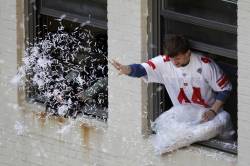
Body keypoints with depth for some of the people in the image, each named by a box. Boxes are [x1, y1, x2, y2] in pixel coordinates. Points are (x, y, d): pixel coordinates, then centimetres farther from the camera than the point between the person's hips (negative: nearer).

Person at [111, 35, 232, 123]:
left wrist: (213, 111, -20)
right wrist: (126, 69, -51)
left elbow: (225, 89, -10)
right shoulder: (164, 63, -14)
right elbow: (142, 69, -29)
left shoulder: (205, 65, -19)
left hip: (207, 116, -3)